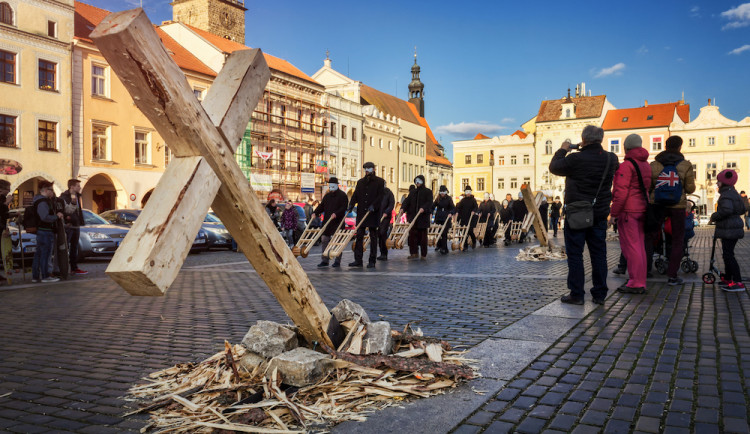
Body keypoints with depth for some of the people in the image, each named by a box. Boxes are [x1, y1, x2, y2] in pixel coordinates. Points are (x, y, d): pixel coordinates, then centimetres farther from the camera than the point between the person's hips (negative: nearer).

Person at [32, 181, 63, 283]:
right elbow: (45, 217, -26)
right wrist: (57, 216, -14)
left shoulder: (44, 200, 16)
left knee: (38, 254, 13)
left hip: (40, 231, 11)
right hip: (46, 231, -11)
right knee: (45, 254, -4)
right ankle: (45, 276, 1)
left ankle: (35, 276, 18)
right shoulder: (42, 202, -17)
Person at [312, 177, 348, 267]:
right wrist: (315, 213, -3)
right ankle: (324, 260, 13)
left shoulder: (342, 195, -2)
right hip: (326, 222, 6)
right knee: (325, 240, 6)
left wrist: (336, 214, -27)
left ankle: (337, 261, 2)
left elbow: (344, 207, -12)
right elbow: (321, 206, 14)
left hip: (337, 222, -6)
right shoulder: (327, 196, 18)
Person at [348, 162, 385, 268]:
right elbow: (355, 195, 11)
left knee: (373, 237, 2)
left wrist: (373, 206, -21)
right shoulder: (360, 182, 16)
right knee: (359, 236, 1)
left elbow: (380, 196, -8)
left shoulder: (380, 181, 2)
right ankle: (358, 260, 6)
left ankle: (372, 261, 6)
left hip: (374, 213, -4)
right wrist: (351, 204, -7)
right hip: (361, 212, 4)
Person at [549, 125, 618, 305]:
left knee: (575, 254, 3)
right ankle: (600, 294, 16)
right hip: (599, 214, 5)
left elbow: (554, 167, -5)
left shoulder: (576, 159, -18)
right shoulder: (611, 159, -1)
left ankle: (576, 294, 5)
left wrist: (562, 150, 12)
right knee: (599, 254, 11)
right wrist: (588, 150, 18)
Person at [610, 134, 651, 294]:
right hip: (642, 210, 9)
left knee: (630, 246, -5)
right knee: (639, 246, 13)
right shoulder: (646, 165, 16)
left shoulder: (626, 165, -11)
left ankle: (636, 284, -4)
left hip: (628, 211, -8)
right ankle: (640, 282, 19)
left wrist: (613, 213, -13)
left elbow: (621, 192, -17)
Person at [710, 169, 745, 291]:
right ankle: (728, 279, 26)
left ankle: (738, 282, -13)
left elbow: (726, 210, -30)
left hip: (729, 230, -11)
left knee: (728, 255, -11)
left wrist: (714, 217, -16)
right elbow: (743, 209, 23)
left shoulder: (726, 195, -16)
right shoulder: (734, 193, 16)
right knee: (727, 254, 17)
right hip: (735, 228, 11)